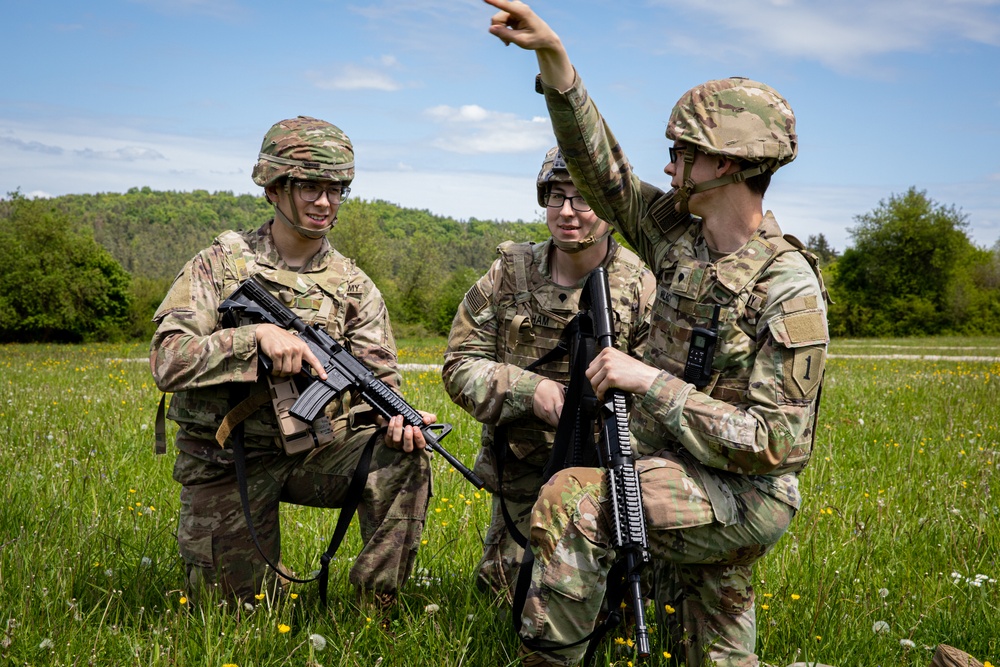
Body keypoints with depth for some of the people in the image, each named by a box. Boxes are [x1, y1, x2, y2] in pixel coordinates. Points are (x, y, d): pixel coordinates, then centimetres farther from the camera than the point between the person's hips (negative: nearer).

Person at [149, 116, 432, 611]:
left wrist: (398, 417, -25)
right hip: (228, 461, -1)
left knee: (405, 461, -26)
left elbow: (379, 380, 0)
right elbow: (167, 361, -15)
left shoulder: (354, 287, 3)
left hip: (318, 451, 2)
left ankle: (374, 612, -12)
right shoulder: (219, 266, -5)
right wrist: (257, 336, -28)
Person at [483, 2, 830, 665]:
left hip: (741, 498, -8)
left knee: (571, 499, -27)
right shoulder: (681, 235, 1)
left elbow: (774, 442, -24)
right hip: (683, 484, 8)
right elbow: (603, 166, 2)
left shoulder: (789, 291, -21)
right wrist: (555, 57, -9)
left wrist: (650, 381, -25)